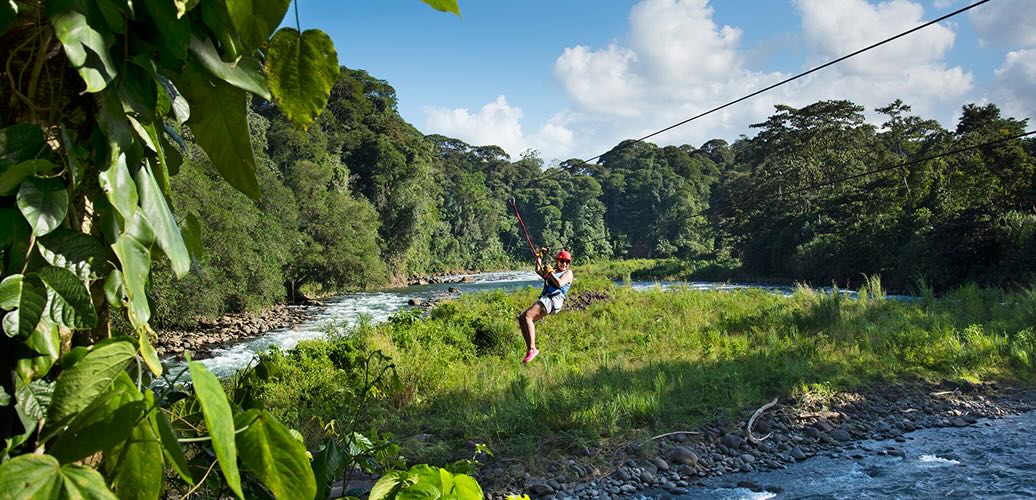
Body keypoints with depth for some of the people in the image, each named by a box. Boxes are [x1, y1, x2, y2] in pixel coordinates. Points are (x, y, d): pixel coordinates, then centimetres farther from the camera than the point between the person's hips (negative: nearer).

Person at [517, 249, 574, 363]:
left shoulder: (568, 273, 9)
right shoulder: (554, 272, 31)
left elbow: (560, 284, -9)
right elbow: (538, 271, 30)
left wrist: (550, 272, -2)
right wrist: (538, 258, 23)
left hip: (554, 300, -9)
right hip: (545, 299, 9)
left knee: (527, 315, -26)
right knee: (521, 318, -2)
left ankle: (532, 348, -32)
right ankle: (528, 350, -8)